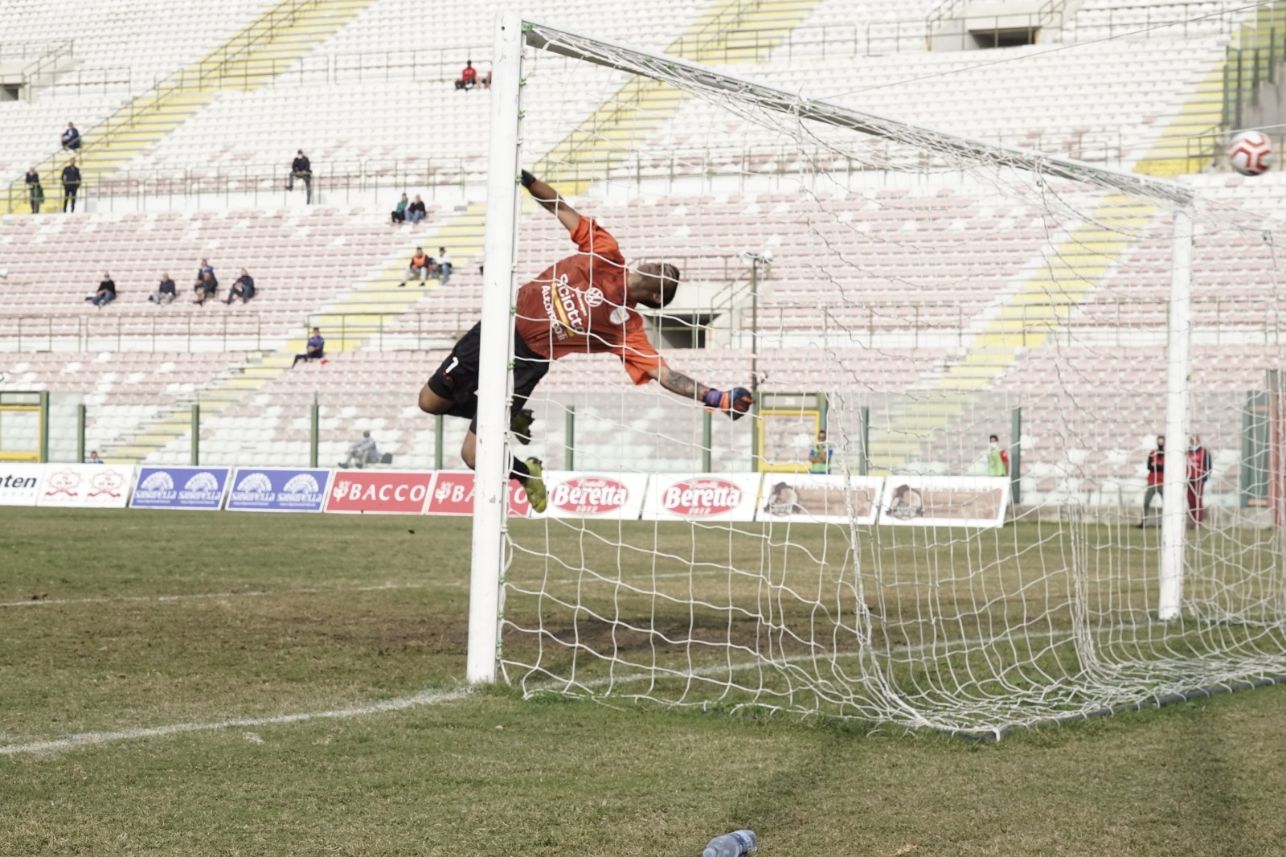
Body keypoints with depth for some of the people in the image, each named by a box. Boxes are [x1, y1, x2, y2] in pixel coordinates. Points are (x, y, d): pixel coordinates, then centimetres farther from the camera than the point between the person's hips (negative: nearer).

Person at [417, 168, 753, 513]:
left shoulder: (628, 326, -11)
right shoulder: (607, 254, -2)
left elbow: (662, 373, -16)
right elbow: (562, 210, 2)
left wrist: (716, 397, -29)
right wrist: (528, 180, -10)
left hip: (525, 362, -4)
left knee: (474, 454, -12)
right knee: (430, 401, 12)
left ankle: (525, 473, 19)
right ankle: (513, 419, 30)